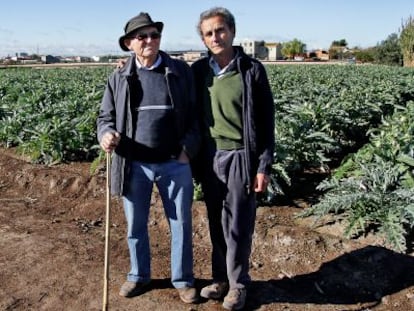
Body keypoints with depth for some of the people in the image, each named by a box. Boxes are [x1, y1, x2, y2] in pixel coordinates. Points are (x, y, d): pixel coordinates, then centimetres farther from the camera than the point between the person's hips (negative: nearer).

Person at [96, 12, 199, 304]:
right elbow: (106, 116, 8)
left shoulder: (182, 71, -1)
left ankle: (183, 279, 31)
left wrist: (188, 148, -11)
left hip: (175, 164, -1)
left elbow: (196, 114, 1)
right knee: (135, 226, 15)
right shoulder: (119, 77, 3)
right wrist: (107, 135, -14)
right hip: (135, 165, 2)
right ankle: (139, 276, 38)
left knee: (181, 225, 11)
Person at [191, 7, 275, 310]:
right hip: (210, 158, 4)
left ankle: (238, 283, 22)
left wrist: (264, 166, -8)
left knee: (238, 226, 5)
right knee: (217, 224, 13)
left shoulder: (252, 69, -6)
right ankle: (221, 278, 28)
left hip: (240, 158, -3)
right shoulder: (198, 70, 3)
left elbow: (266, 122, -5)